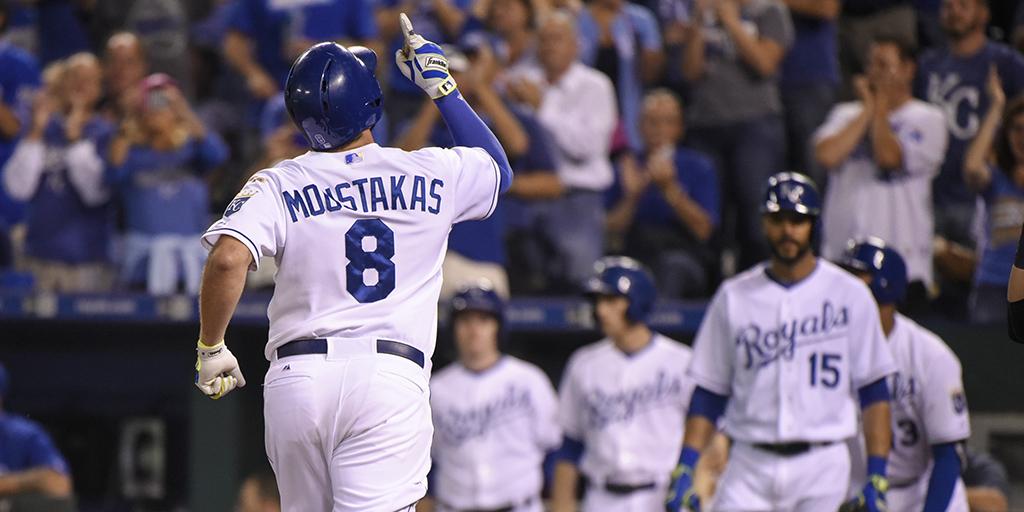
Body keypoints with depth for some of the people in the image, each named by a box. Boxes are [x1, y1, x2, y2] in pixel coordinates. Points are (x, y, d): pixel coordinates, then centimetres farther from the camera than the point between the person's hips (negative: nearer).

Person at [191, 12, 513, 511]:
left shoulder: (278, 185, 4)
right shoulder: (433, 174, 9)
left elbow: (228, 259, -13)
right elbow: (499, 168, 32)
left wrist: (209, 348, 1)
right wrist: (442, 86, 35)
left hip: (296, 377, 1)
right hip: (391, 377, -1)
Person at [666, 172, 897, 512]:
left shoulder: (849, 295, 3)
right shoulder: (734, 296, 8)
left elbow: (874, 393, 2)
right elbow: (708, 394, 9)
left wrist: (877, 479, -6)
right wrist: (684, 470, -1)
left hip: (822, 469, -1)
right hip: (749, 468, 1)